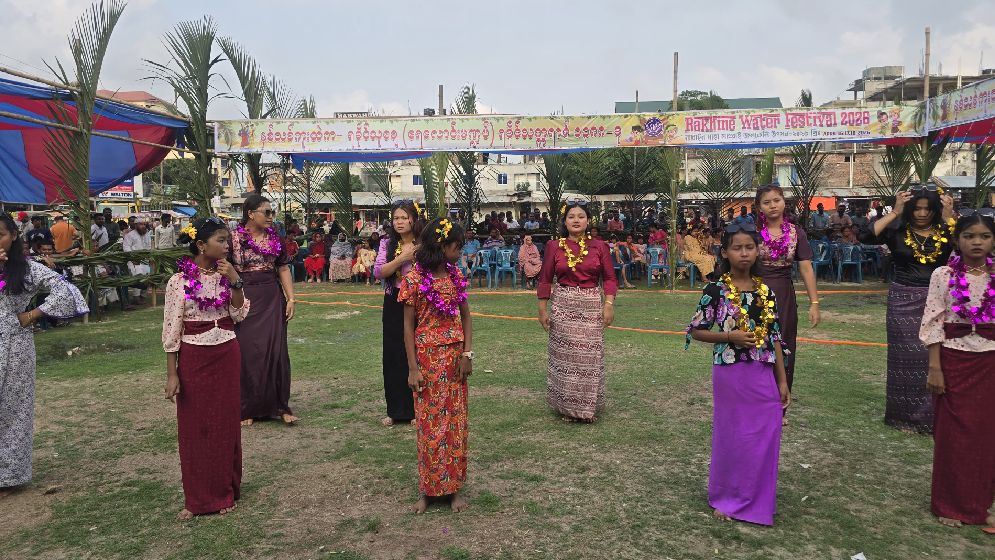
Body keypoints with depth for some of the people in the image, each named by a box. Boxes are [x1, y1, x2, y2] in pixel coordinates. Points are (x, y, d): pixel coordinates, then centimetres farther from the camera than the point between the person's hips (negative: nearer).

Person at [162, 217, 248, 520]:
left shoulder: (226, 275, 2)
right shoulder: (180, 281, -9)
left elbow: (240, 315, 0)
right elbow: (171, 330, -7)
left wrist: (235, 282, -12)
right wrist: (172, 374, -8)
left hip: (227, 356, 3)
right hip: (194, 358, -3)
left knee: (226, 423, 10)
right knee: (193, 426, 6)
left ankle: (225, 491, 24)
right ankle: (196, 497, 20)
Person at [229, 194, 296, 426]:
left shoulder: (275, 238, 7)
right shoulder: (234, 239, -3)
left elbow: (283, 269, 9)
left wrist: (291, 298, 2)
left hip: (272, 300, 3)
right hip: (245, 300, -3)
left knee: (276, 351, 2)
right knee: (247, 353, 3)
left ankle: (281, 406, 13)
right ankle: (247, 408, 16)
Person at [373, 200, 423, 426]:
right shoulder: (387, 244, 6)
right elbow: (378, 272, -7)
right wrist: (402, 258, -14)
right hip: (394, 305, 3)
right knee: (393, 356, 7)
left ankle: (416, 409, 14)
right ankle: (396, 410, 19)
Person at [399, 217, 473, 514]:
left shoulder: (456, 275, 5)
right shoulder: (414, 279, -9)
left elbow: (466, 316, 8)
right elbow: (408, 326, -7)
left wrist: (468, 353, -3)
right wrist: (413, 367, -11)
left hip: (455, 358, 4)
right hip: (428, 358, -4)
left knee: (456, 421, 8)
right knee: (429, 423, 5)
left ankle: (453, 487, 20)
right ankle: (428, 489, 19)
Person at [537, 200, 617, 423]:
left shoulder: (599, 246, 3)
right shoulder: (554, 246, 2)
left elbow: (609, 278, 4)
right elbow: (545, 280, 5)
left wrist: (609, 304, -7)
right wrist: (542, 309, 1)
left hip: (592, 306, 0)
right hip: (563, 306, 0)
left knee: (590, 356, 2)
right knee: (564, 355, 4)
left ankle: (588, 406, 18)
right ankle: (567, 406, 18)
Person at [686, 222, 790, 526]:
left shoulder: (766, 292, 5)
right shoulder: (715, 290, -7)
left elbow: (774, 338, 8)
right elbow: (695, 331, -4)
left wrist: (782, 381, 7)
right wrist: (730, 336, -18)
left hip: (763, 375, 4)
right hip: (730, 374, -4)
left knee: (764, 439, 9)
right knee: (732, 438, 7)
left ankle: (756, 501, 27)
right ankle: (727, 499, 26)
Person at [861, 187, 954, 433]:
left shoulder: (945, 232, 3)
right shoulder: (897, 231, -2)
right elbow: (866, 236, -18)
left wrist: (950, 217, -15)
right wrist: (894, 213, -15)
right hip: (904, 302, -1)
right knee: (906, 357, 5)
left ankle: (932, 415, 16)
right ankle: (905, 415, 17)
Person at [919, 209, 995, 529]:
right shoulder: (943, 275, -5)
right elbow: (933, 323, -6)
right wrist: (934, 368, -11)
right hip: (953, 359, -2)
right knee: (953, 433, 5)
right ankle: (949, 504, 20)